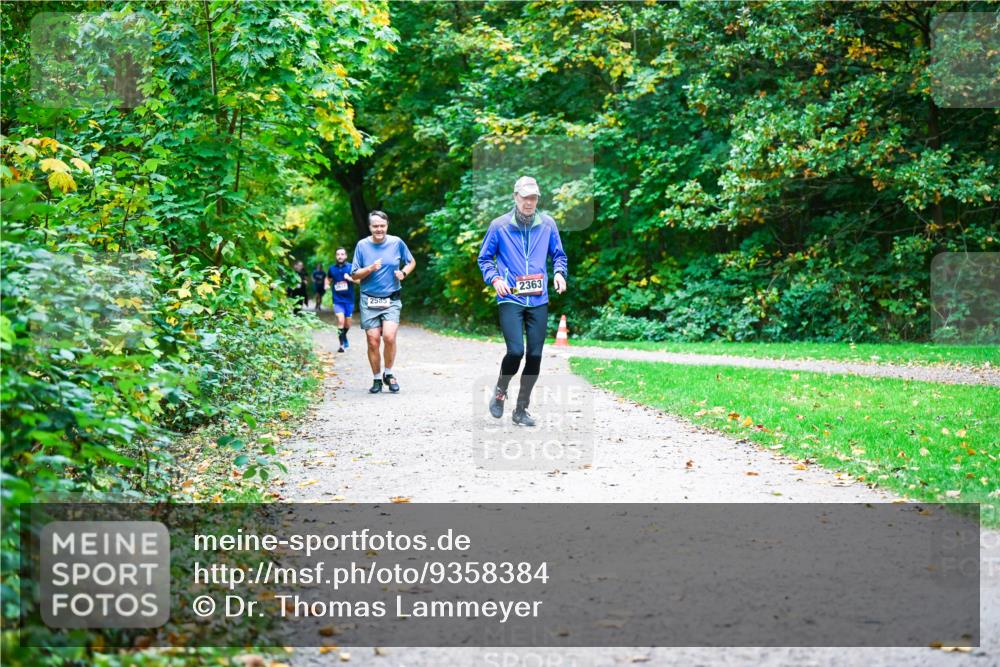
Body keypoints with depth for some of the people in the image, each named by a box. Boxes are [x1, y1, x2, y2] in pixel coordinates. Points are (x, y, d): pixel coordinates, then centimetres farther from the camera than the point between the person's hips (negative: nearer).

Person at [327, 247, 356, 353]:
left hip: (349, 299, 1)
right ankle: (341, 344, -11)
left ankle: (344, 336, 43)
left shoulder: (351, 267, -2)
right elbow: (329, 279, 22)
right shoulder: (332, 268, 4)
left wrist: (350, 278, -17)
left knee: (347, 324, 11)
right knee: (341, 320, -19)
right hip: (337, 300, -1)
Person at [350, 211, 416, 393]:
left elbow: (411, 262, 17)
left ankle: (389, 374, 3)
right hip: (369, 301, 1)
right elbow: (354, 275, 4)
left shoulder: (397, 243, 1)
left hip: (391, 301, -1)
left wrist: (403, 272, -3)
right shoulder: (362, 245, 1)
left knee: (389, 336, -19)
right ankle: (377, 379, 16)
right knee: (373, 342, -2)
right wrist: (370, 269, -14)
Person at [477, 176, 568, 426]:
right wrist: (495, 278, -8)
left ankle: (521, 409, 17)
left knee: (535, 355, 2)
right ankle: (500, 391, 15)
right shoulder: (499, 225, -1)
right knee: (515, 351, -17)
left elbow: (558, 254, 16)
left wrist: (559, 272, -4)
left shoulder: (547, 224, 5)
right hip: (510, 299, -3)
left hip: (539, 300, 3)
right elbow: (484, 258, 9)